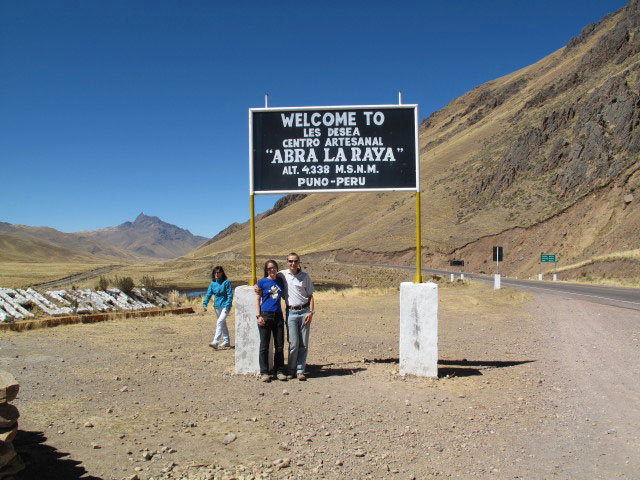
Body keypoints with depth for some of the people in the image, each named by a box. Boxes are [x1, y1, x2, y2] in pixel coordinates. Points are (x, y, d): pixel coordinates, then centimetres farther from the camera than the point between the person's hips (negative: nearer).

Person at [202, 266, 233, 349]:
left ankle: (215, 342, -21)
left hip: (225, 306, -6)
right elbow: (208, 294, 2)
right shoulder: (212, 283, 4)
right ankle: (226, 341, 26)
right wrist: (204, 304, -12)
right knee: (223, 324, 15)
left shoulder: (226, 282, -10)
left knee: (220, 322, -19)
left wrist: (227, 307, -19)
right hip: (217, 306, 6)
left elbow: (230, 295, -12)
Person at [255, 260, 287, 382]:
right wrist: (258, 316, -9)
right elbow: (257, 299, 0)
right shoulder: (262, 282, 0)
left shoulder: (280, 280, 11)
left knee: (279, 345, 6)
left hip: (278, 315, 4)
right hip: (265, 315, -4)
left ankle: (279, 371, 15)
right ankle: (264, 372, 7)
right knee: (264, 345, 0)